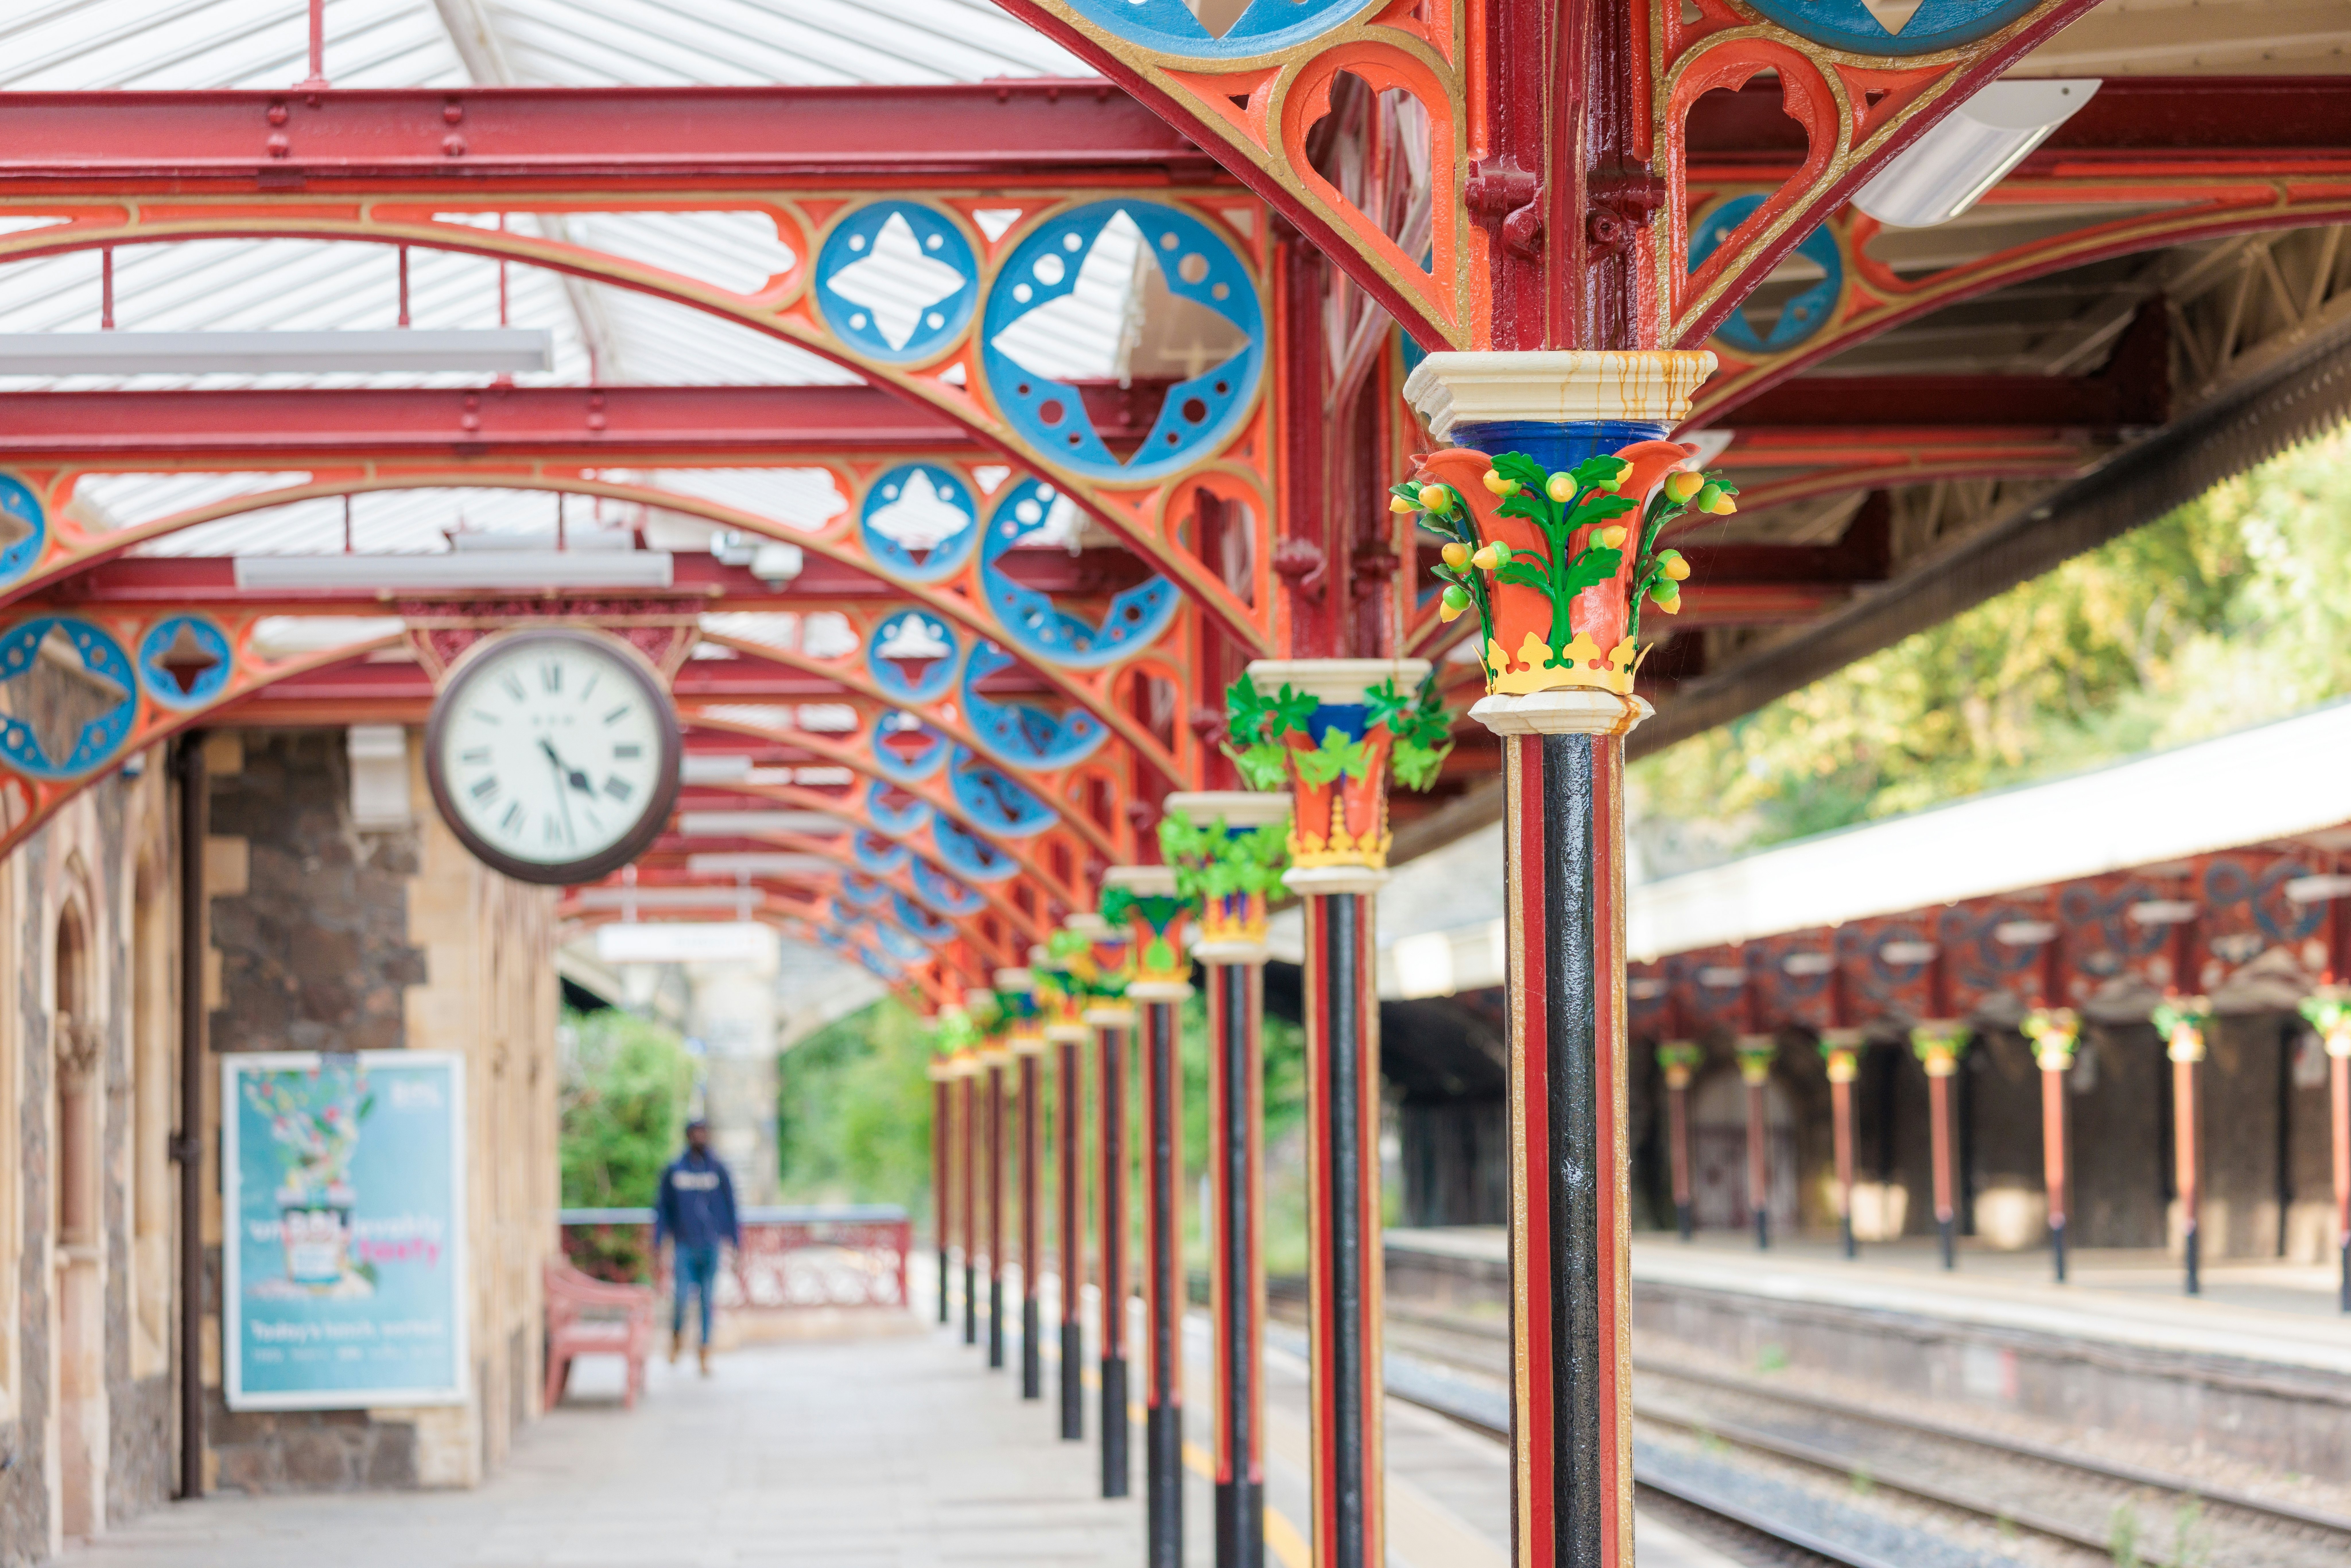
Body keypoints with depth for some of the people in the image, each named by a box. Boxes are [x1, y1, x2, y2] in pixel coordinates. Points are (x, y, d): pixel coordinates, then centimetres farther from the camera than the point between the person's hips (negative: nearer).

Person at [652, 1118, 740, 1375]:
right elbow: (663, 1207, 8)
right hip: (685, 1245, -1)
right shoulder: (674, 1171, 4)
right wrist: (657, 1243, 4)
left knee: (708, 1300, 1)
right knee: (682, 1296, -9)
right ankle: (677, 1336, 21)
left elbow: (730, 1207, 9)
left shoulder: (718, 1170, 6)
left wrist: (736, 1241, 5)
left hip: (710, 1245, 1)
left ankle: (705, 1355, 7)